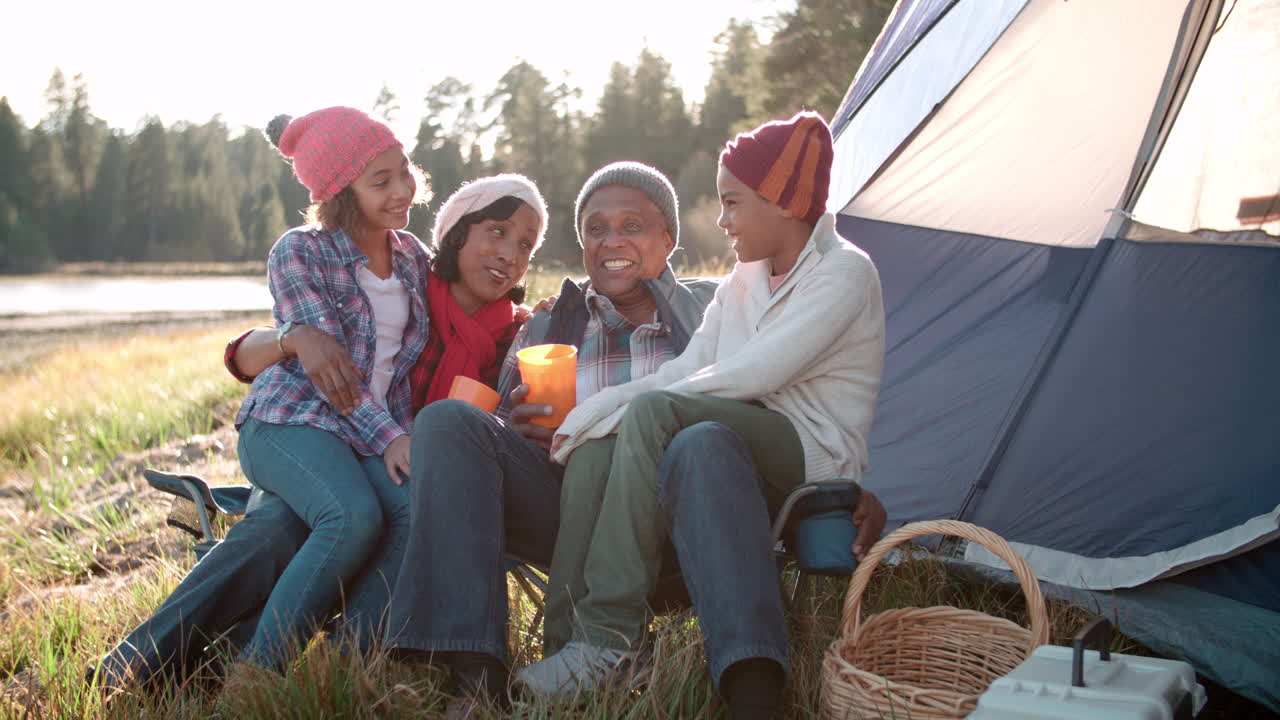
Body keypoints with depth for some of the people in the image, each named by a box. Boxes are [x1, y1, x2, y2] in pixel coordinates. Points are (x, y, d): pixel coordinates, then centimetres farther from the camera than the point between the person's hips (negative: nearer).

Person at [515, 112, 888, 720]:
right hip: (740, 445, 6)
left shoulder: (844, 272, -8)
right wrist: (590, 412, -7)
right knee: (699, 447, -31)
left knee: (655, 413, -28)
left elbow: (752, 375, -18)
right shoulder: (743, 282, 18)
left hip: (813, 456, -6)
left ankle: (606, 634, -26)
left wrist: (626, 408, -14)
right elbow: (685, 370, 9)